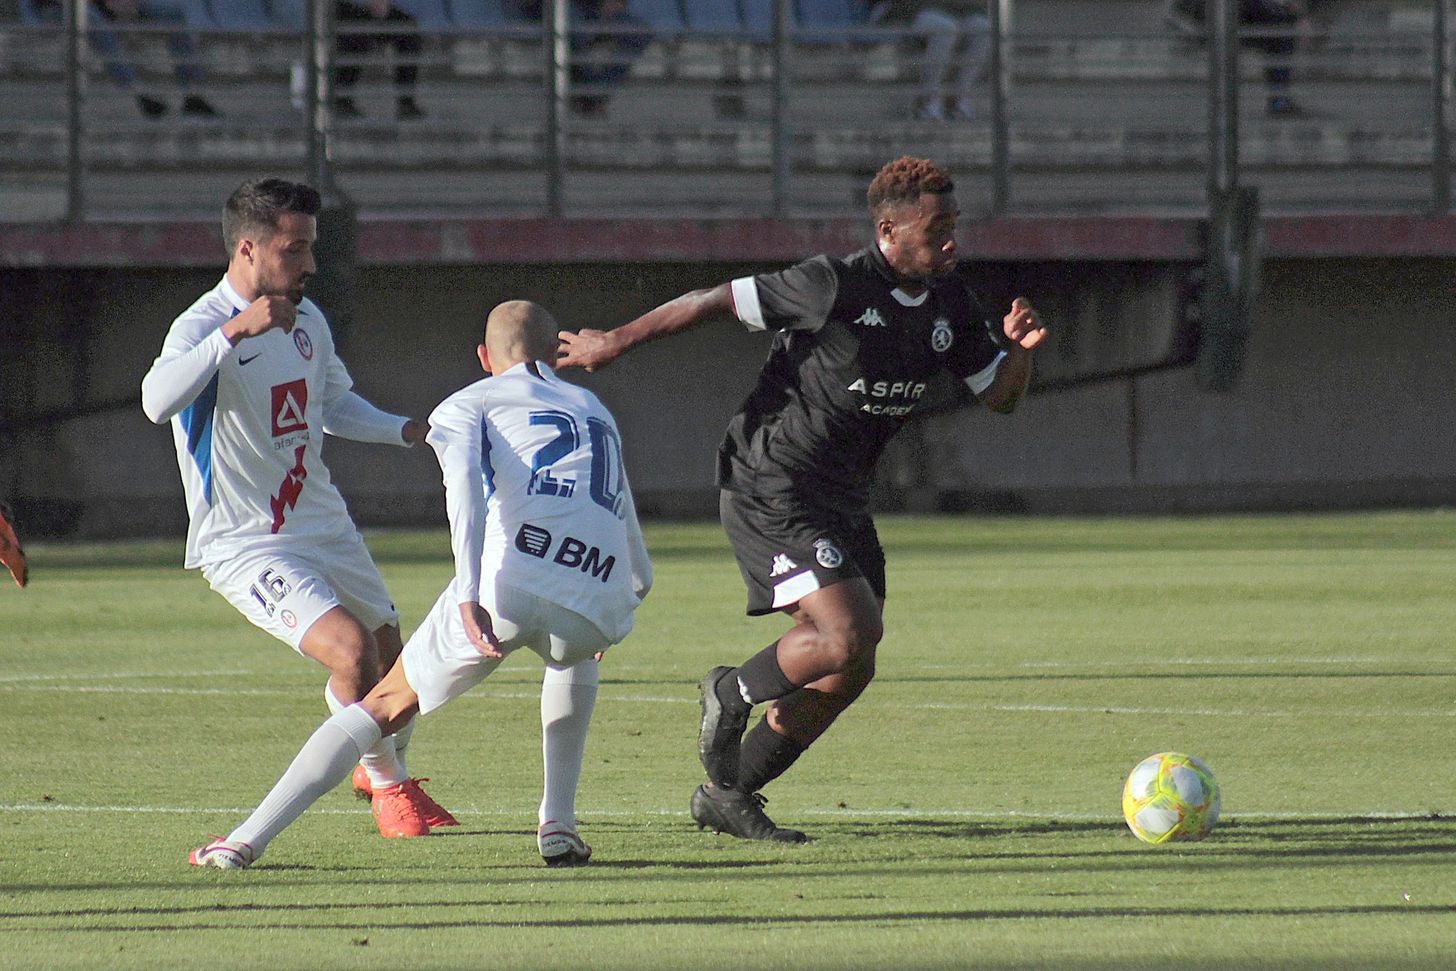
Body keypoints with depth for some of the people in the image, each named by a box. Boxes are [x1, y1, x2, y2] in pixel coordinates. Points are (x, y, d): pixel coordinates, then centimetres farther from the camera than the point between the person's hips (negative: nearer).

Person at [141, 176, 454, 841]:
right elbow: (157, 402, -40)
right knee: (351, 648, -23)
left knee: (396, 668, 14)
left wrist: (408, 431, 9)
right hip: (243, 547, -8)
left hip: (324, 528, 8)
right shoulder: (202, 326, -19)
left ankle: (392, 773, 44)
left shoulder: (306, 319, 6)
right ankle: (387, 785, 1)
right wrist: (236, 332, -46)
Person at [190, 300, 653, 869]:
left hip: (507, 586, -3)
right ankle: (558, 824, 24)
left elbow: (465, 485, -2)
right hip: (597, 606, 3)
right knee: (575, 659, 40)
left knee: (386, 704, 13)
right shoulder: (595, 410, 34)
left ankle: (250, 838, 3)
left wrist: (468, 597, -16)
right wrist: (631, 594, 64)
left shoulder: (467, 406, 21)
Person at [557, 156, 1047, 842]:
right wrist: (619, 341, -5)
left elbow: (1000, 397, 10)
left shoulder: (950, 307, 3)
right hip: (771, 488, -8)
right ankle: (733, 695, 7)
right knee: (850, 633, -21)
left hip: (841, 497, 8)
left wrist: (1020, 348, -13)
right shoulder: (836, 287, -20)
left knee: (849, 672, 7)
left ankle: (727, 795, 20)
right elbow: (718, 301, -12)